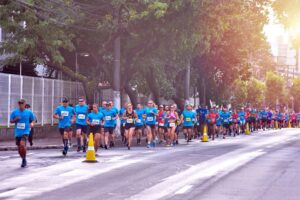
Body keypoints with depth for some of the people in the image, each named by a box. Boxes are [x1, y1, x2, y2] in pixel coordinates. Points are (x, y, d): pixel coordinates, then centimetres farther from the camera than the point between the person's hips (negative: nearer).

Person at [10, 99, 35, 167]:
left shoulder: (29, 112, 0)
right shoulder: (15, 112, 3)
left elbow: (33, 120, 10)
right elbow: (11, 121, 9)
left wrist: (32, 123, -12)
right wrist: (15, 119, -11)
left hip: (25, 132, -3)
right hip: (17, 133, 3)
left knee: (22, 144, -24)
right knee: (19, 148, 8)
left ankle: (24, 159, -4)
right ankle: (23, 160, 30)